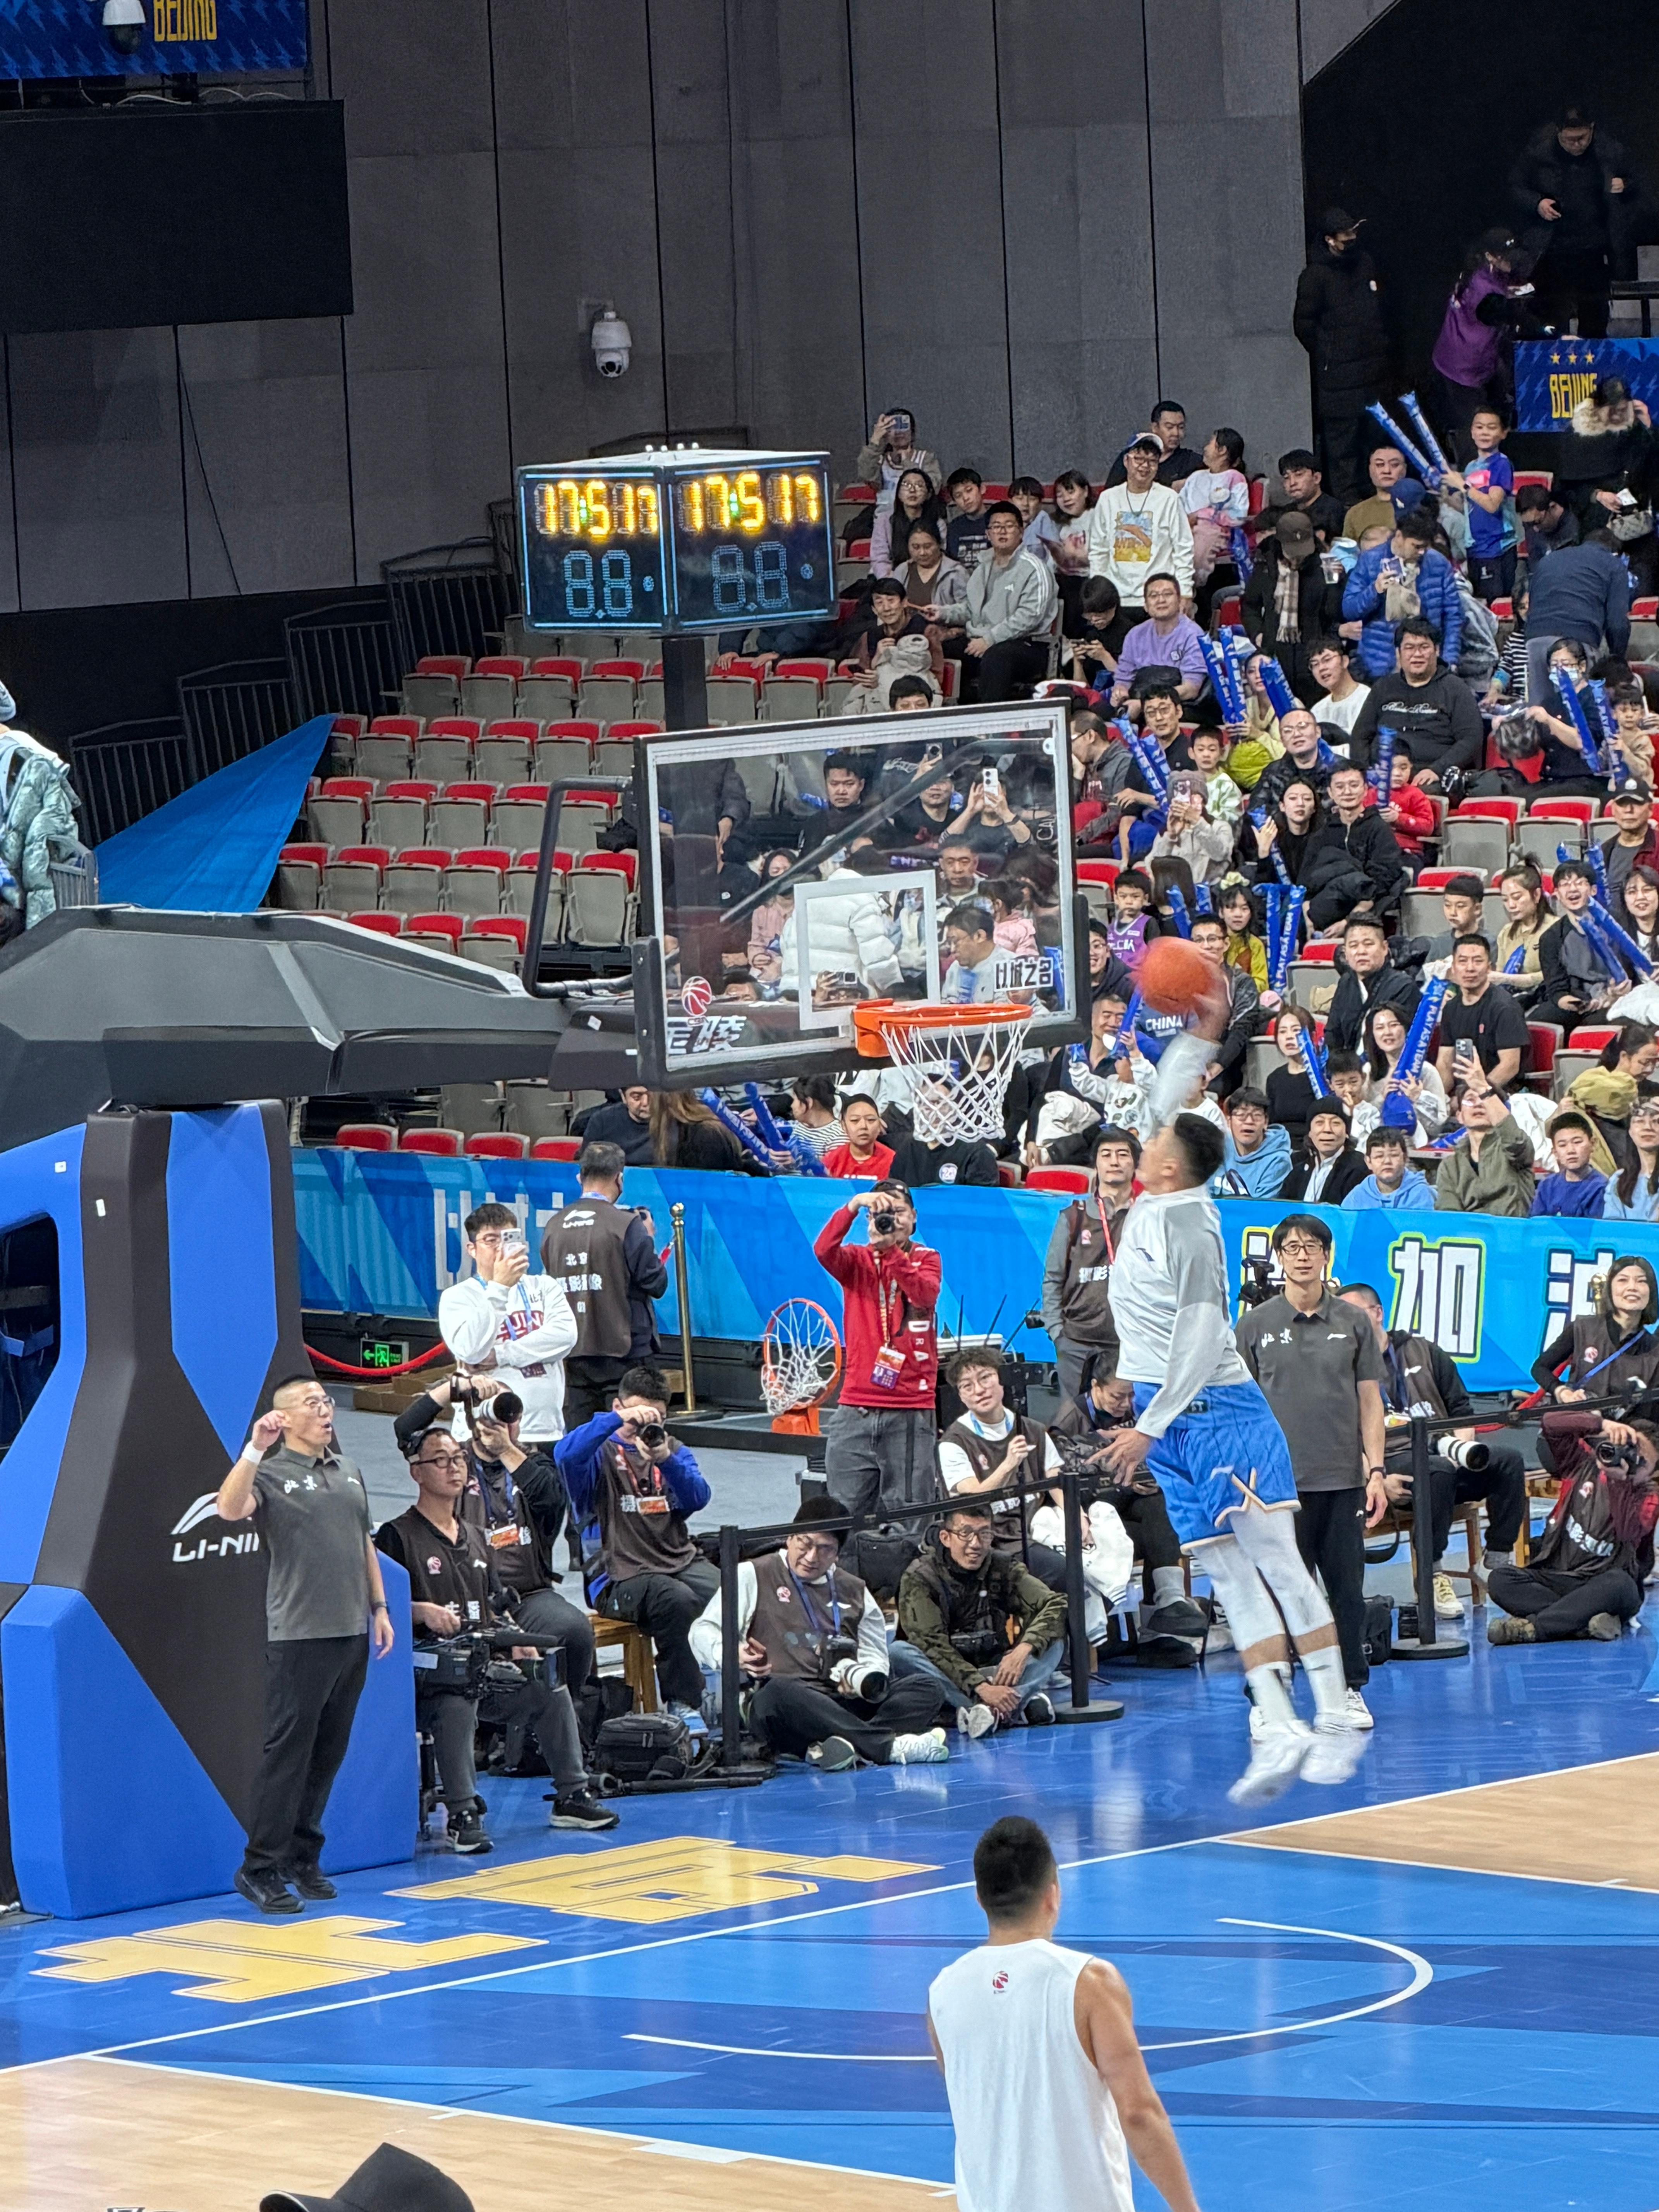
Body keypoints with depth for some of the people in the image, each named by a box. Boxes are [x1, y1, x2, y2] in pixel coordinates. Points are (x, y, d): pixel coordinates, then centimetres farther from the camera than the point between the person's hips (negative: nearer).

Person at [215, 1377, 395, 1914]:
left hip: (352, 1632, 7)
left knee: (328, 1753, 10)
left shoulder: (348, 1471, 16)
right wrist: (254, 1449, -33)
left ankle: (303, 1857, 19)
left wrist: (379, 1608, 18)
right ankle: (260, 1867, -4)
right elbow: (230, 1508, -25)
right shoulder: (271, 1473, -5)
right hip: (299, 1636, -7)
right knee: (287, 1752, -7)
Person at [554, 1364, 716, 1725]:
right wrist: (619, 1421, -28)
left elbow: (698, 1499, 1)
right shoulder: (600, 1454, 6)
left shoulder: (674, 1451, 21)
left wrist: (667, 1461, -17)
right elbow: (565, 1454, -20)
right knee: (678, 1600, -35)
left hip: (681, 1561, 4)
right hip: (621, 1576, -4)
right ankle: (682, 1702, -21)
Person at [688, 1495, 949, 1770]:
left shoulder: (855, 1591, 23)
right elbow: (704, 1631, 6)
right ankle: (890, 1747, -43)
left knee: (922, 1689, -17)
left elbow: (875, 1657, 19)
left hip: (845, 1706, 4)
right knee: (779, 1693, -40)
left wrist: (863, 1679, -6)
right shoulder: (754, 1576, 12)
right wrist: (730, 1654, -18)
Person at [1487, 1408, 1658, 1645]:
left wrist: (1619, 1479, -26)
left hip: (1601, 1590, -3)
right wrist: (1603, 1424, -17)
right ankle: (1587, 1623, -37)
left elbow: (1628, 1530, -20)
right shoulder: (1585, 1465, 8)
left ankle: (1529, 1627, -38)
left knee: (1619, 1583, -39)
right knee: (1500, 1579, -25)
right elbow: (1552, 1425, -6)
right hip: (1555, 1579, 3)